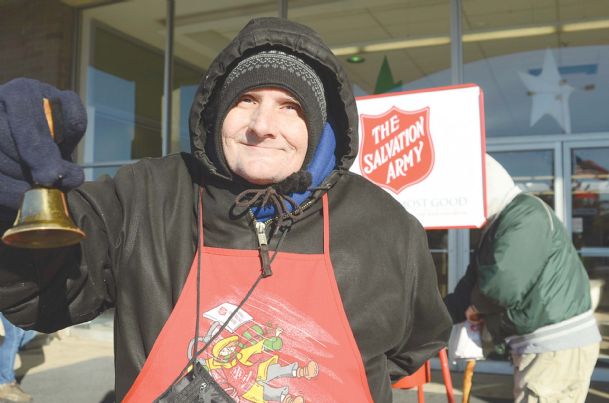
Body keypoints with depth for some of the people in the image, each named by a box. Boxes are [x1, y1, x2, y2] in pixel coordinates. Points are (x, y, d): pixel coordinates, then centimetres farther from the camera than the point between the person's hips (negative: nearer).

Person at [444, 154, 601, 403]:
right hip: (544, 347, 10)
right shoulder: (495, 228, 14)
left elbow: (504, 284, -28)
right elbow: (469, 289, 14)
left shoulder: (525, 216, -18)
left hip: (558, 348, -10)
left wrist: (476, 306, -6)